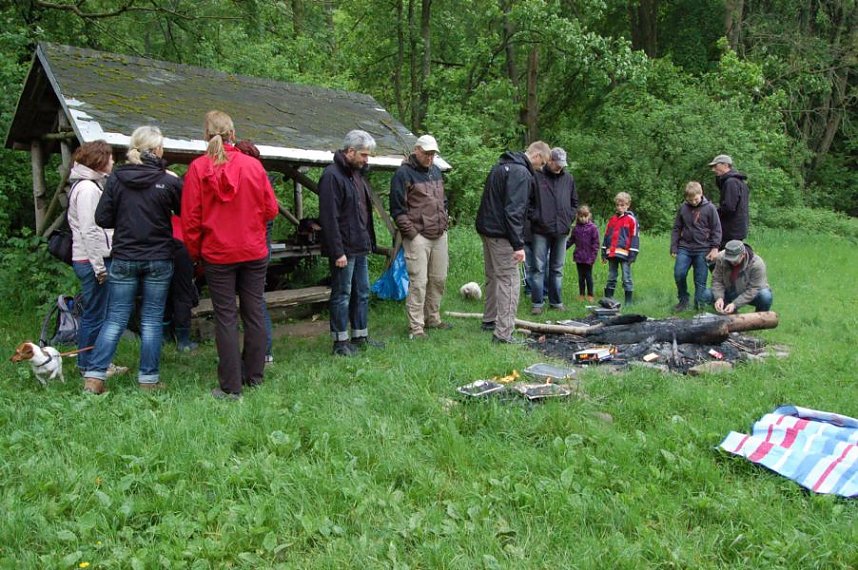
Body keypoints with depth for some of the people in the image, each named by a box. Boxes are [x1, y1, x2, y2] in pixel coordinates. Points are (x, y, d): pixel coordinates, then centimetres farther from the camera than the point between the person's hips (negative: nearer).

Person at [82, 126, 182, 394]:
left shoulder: (116, 178, -2)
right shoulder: (168, 181, -9)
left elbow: (103, 219, -1)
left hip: (123, 259, 2)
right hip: (159, 260, -2)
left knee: (115, 319, 9)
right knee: (152, 320, 7)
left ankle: (93, 377, 5)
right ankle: (148, 379, 12)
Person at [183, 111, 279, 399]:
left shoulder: (198, 167, -7)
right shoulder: (253, 165, -4)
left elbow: (190, 217, -5)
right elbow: (271, 209, 2)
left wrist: (196, 252, 7)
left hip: (217, 254, -1)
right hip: (254, 253, 2)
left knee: (226, 317, 3)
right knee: (254, 313, 11)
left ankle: (231, 386, 6)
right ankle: (254, 376, 23)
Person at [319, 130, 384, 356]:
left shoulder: (357, 173, 14)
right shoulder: (332, 176, -16)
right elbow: (329, 218, -20)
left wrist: (369, 242, 16)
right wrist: (337, 252, -22)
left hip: (360, 247, 9)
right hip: (344, 250, -9)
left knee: (362, 293, 15)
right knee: (342, 295, 0)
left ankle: (360, 336, 26)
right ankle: (340, 342, 10)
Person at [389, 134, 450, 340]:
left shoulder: (436, 171, 16)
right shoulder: (404, 173, -8)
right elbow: (397, 208, -11)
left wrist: (444, 223, 16)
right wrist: (411, 233, -13)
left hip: (439, 236, 8)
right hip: (418, 236, -7)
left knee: (439, 279, 12)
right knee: (418, 282, -7)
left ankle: (432, 318, 27)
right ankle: (416, 327, 0)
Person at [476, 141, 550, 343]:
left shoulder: (501, 166, 16)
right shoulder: (521, 173, -15)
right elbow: (514, 210, -23)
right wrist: (519, 245, -22)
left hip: (486, 228, 10)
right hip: (501, 233, -10)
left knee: (493, 276, 21)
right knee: (510, 280, -7)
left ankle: (489, 319, 34)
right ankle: (503, 333, -8)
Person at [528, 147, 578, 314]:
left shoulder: (568, 178, 9)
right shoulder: (536, 176, -3)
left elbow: (574, 202, 19)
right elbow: (527, 200, -2)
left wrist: (569, 219, 7)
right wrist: (535, 218, -9)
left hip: (561, 231, 4)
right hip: (541, 231, -4)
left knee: (557, 268, 11)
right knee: (538, 267, -1)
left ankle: (556, 301, 19)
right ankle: (537, 303, 5)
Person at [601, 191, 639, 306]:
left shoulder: (631, 219, -2)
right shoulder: (612, 219, 14)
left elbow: (634, 237, -4)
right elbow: (606, 236, 17)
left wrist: (633, 254, -9)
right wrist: (604, 253, 13)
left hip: (624, 254, -5)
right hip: (611, 253, 5)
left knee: (626, 278, -1)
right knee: (611, 278, 11)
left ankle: (628, 302, 4)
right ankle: (607, 299, 17)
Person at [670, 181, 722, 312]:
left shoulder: (709, 208, -2)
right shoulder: (683, 208, 4)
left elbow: (716, 230, 1)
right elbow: (676, 229, 11)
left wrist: (714, 248, -5)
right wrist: (674, 248, 8)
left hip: (703, 250, -2)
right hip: (684, 248, 2)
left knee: (700, 280, 2)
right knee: (679, 274, -8)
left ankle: (698, 305, 13)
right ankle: (683, 300, 11)